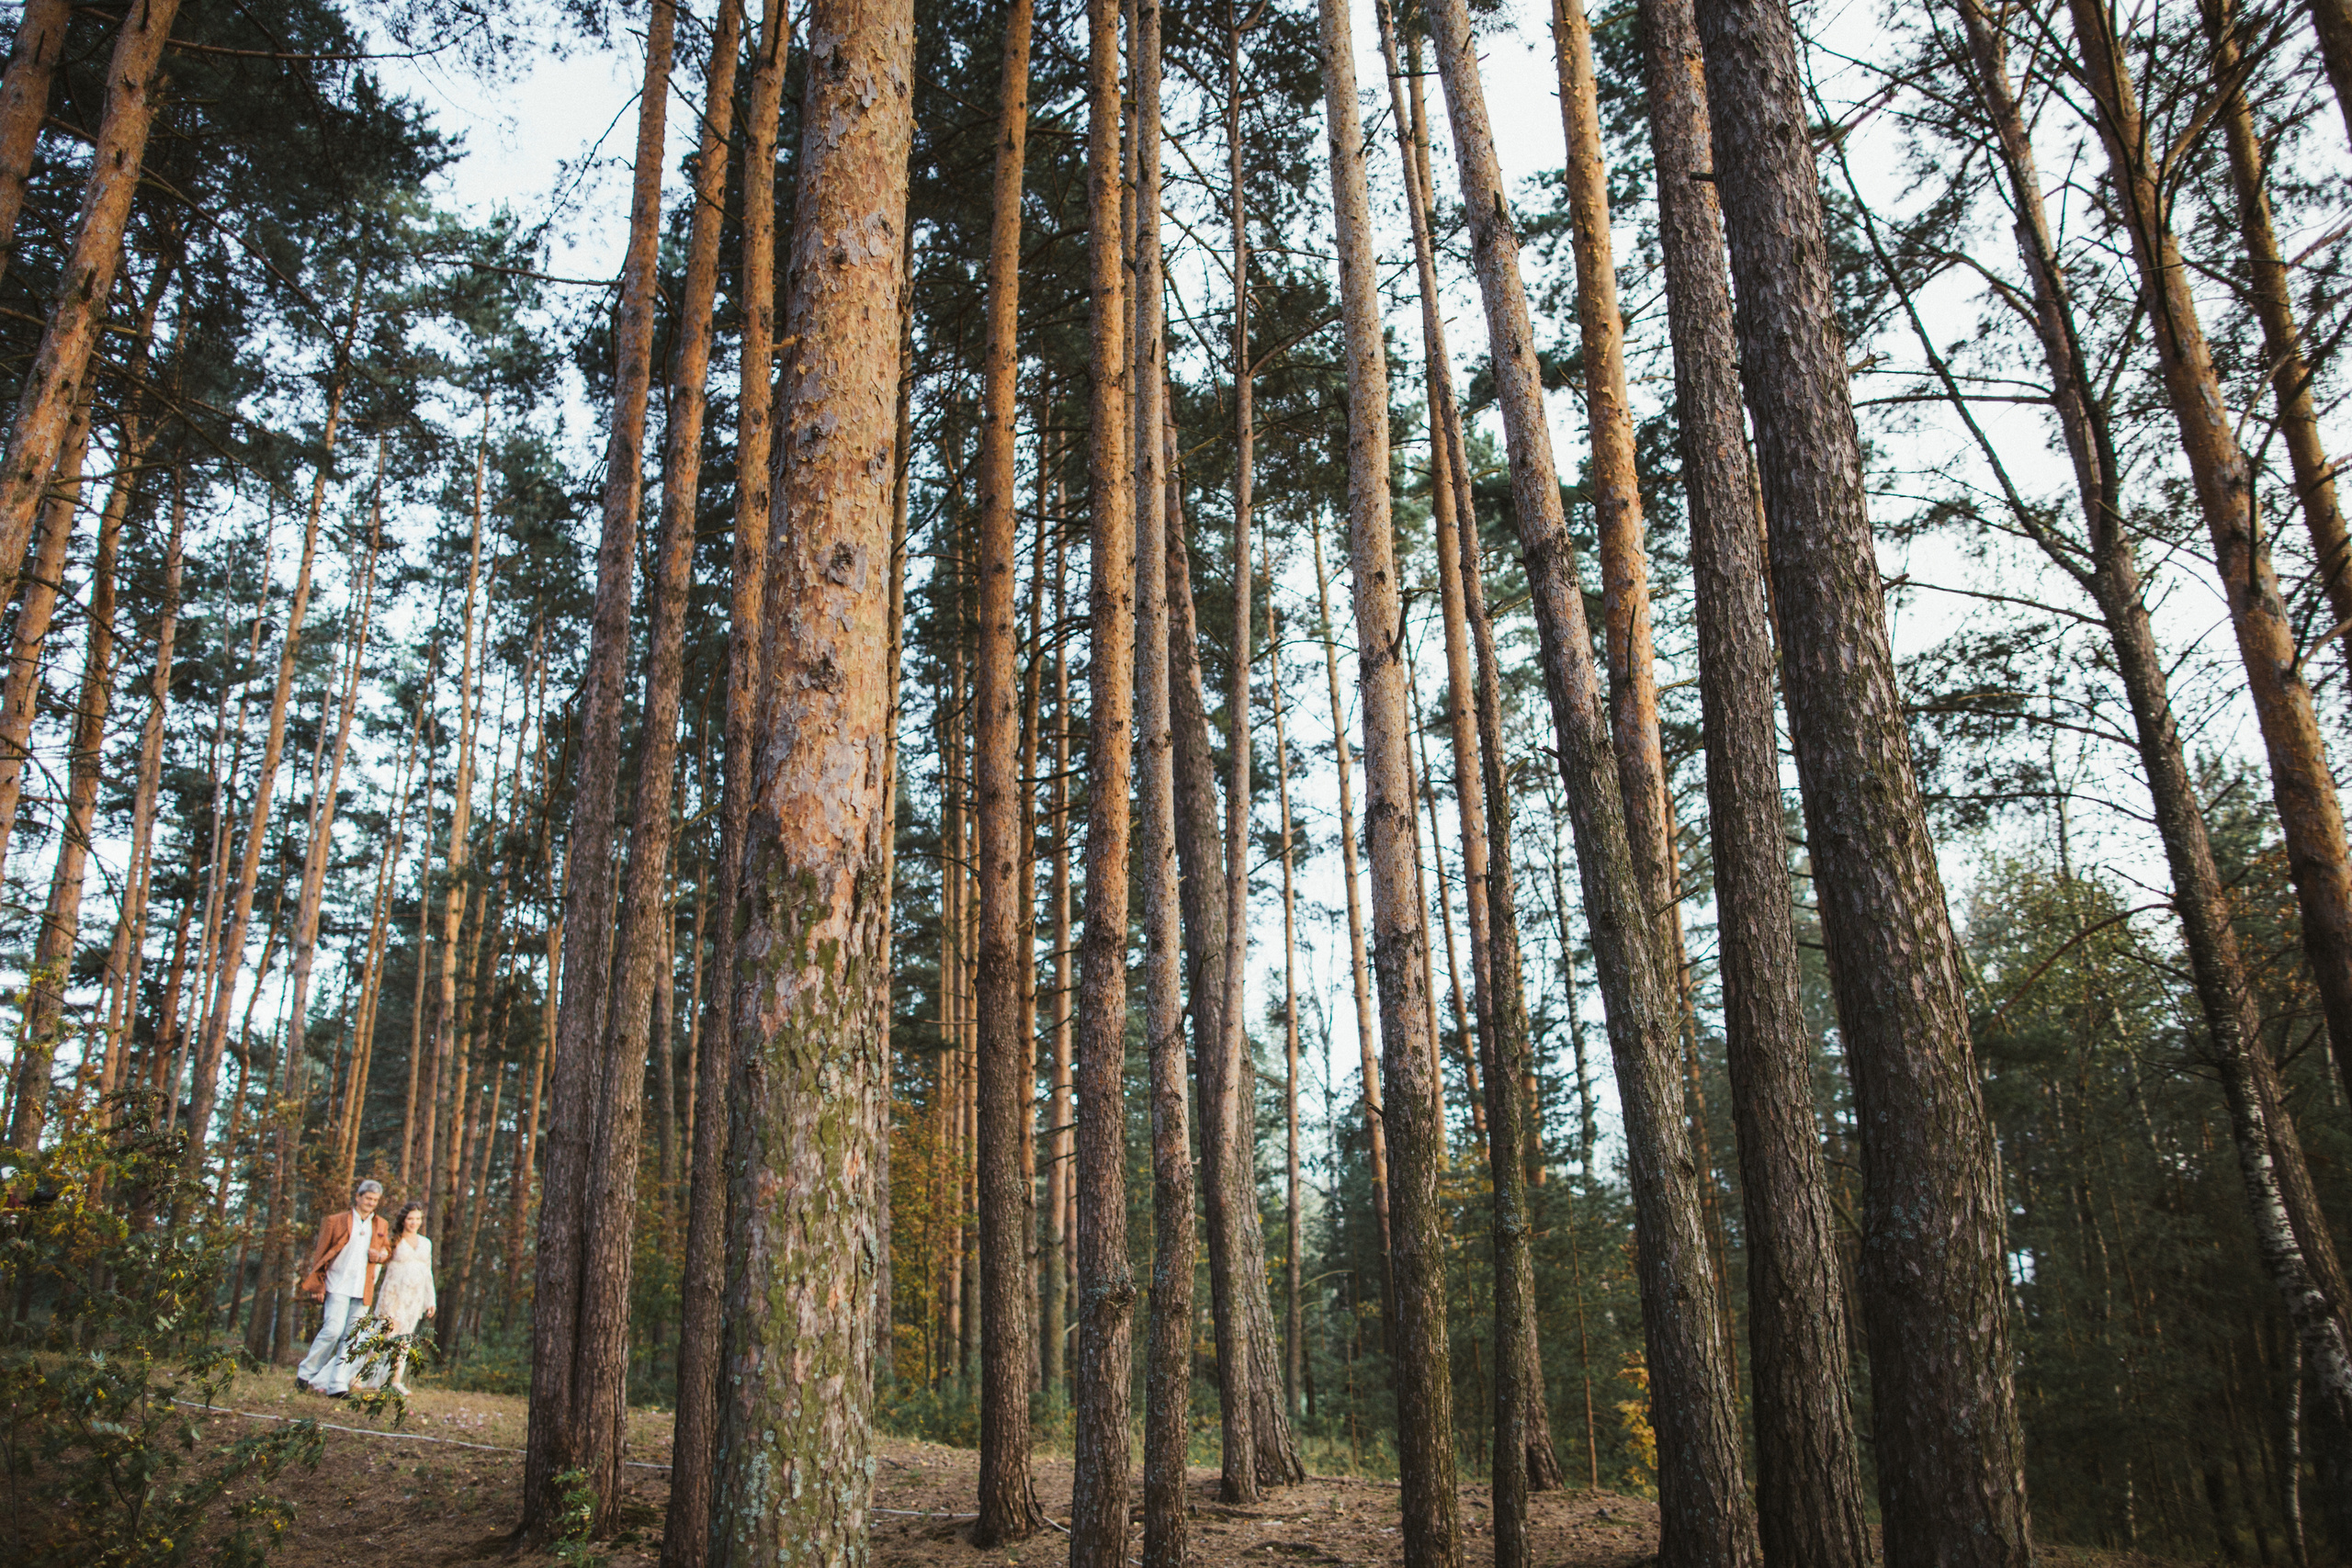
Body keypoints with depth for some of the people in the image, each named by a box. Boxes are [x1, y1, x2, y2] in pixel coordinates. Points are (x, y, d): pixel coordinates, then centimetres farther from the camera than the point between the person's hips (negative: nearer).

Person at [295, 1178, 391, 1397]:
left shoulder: (381, 1225, 14)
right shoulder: (336, 1221, 2)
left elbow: (387, 1250, 24)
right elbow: (320, 1254, 3)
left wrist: (381, 1255, -1)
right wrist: (317, 1286, -3)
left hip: (363, 1290, 4)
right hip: (338, 1286, -4)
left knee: (351, 1338, 1)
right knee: (333, 1330, -13)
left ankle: (337, 1386, 4)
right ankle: (305, 1374, 5)